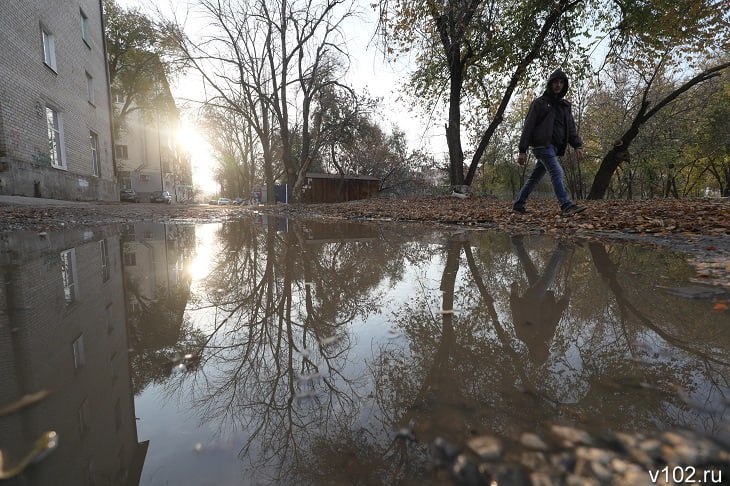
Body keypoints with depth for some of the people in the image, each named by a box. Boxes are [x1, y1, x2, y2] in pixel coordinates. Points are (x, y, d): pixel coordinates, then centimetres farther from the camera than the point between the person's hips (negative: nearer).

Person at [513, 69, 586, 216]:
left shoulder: (565, 105, 21)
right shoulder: (539, 103, 3)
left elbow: (571, 127, 16)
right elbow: (528, 127, -4)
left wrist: (577, 145, 0)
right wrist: (522, 150, -11)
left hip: (554, 147, 7)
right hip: (542, 145, -7)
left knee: (535, 177, 8)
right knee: (557, 172, -20)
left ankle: (518, 203, 17)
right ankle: (567, 206, -26)